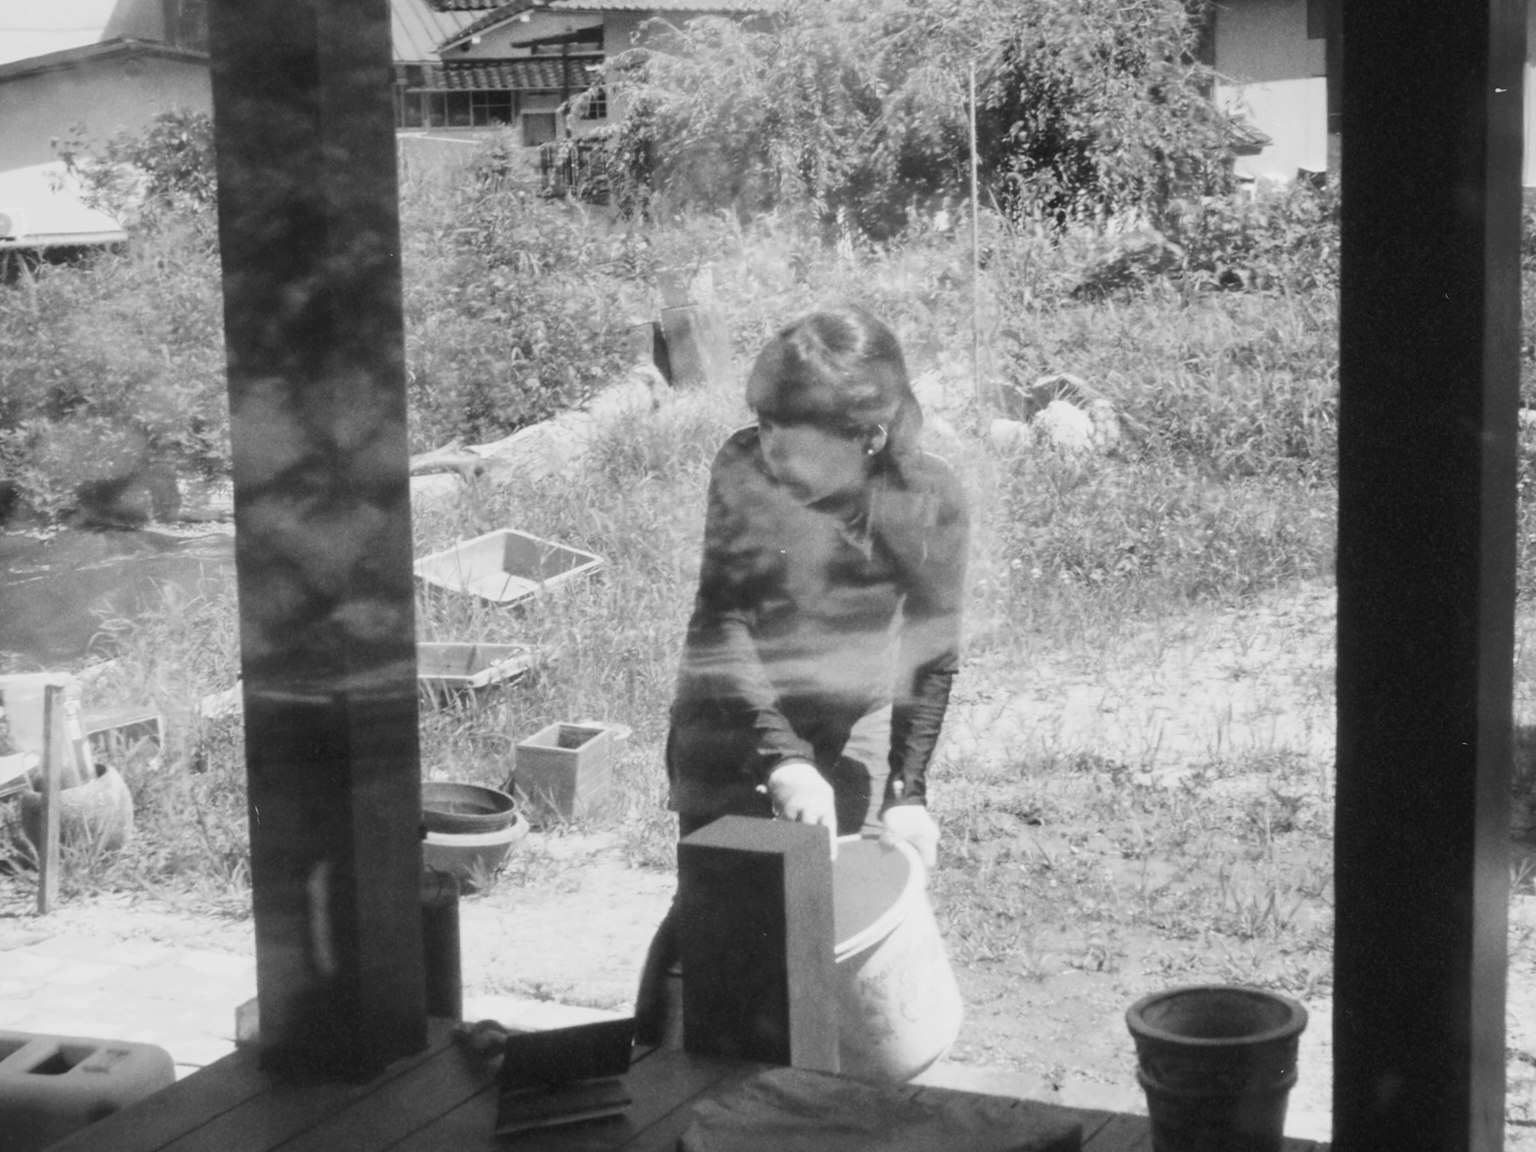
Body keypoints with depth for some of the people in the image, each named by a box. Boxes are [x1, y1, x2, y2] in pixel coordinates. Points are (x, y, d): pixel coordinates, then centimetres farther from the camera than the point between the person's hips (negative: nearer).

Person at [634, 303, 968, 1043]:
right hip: (731, 719, -1)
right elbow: (720, 622, -24)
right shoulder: (744, 469, -23)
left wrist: (906, 791, -16)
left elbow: (931, 652, -10)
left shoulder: (929, 503, -20)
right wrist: (782, 758, -33)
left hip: (851, 729, 1)